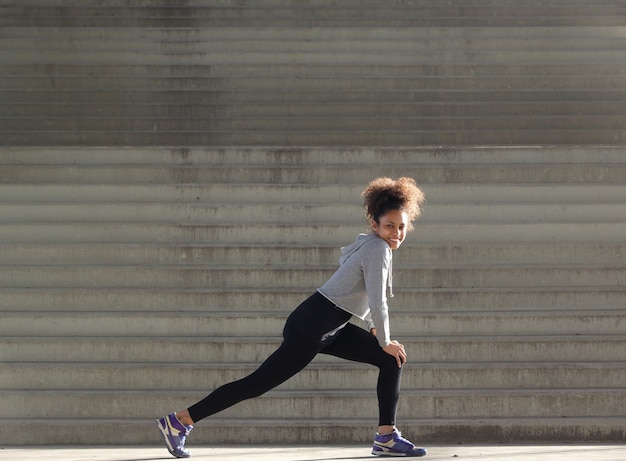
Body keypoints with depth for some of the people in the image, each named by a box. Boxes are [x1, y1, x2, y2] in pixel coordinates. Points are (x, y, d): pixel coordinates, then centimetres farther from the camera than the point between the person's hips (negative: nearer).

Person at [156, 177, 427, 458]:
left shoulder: (371, 245, 13)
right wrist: (385, 341, -7)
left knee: (392, 360, 8)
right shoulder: (378, 249, -16)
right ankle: (178, 421, -2)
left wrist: (373, 327, 20)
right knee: (256, 384, -8)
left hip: (331, 327, 10)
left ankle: (386, 437, 6)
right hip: (310, 327, -10)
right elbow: (377, 302, -19)